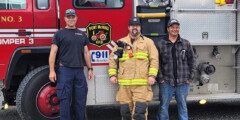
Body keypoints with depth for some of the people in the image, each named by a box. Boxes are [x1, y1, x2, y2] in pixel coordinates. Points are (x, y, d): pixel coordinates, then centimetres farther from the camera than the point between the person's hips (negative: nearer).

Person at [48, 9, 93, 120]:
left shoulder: (82, 35, 15)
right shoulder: (59, 34, 3)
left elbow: (86, 53, 17)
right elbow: (53, 53, -2)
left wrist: (90, 69, 10)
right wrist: (52, 71, -10)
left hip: (79, 71, 4)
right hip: (65, 71, -4)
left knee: (80, 99, 7)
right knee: (65, 100, -2)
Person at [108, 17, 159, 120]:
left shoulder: (148, 42, 9)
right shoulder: (121, 42, 14)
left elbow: (154, 59, 4)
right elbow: (112, 59, 16)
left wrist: (152, 75, -6)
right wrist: (112, 75, 6)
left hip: (142, 84, -2)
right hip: (124, 84, 2)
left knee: (140, 110, -9)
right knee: (125, 110, 6)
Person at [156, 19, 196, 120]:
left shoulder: (186, 44, 7)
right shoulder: (160, 45, 1)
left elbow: (192, 60, 9)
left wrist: (190, 77, 2)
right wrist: (160, 78, -7)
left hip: (183, 83, 2)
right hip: (166, 82, -1)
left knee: (183, 107, 11)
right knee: (163, 107, 3)